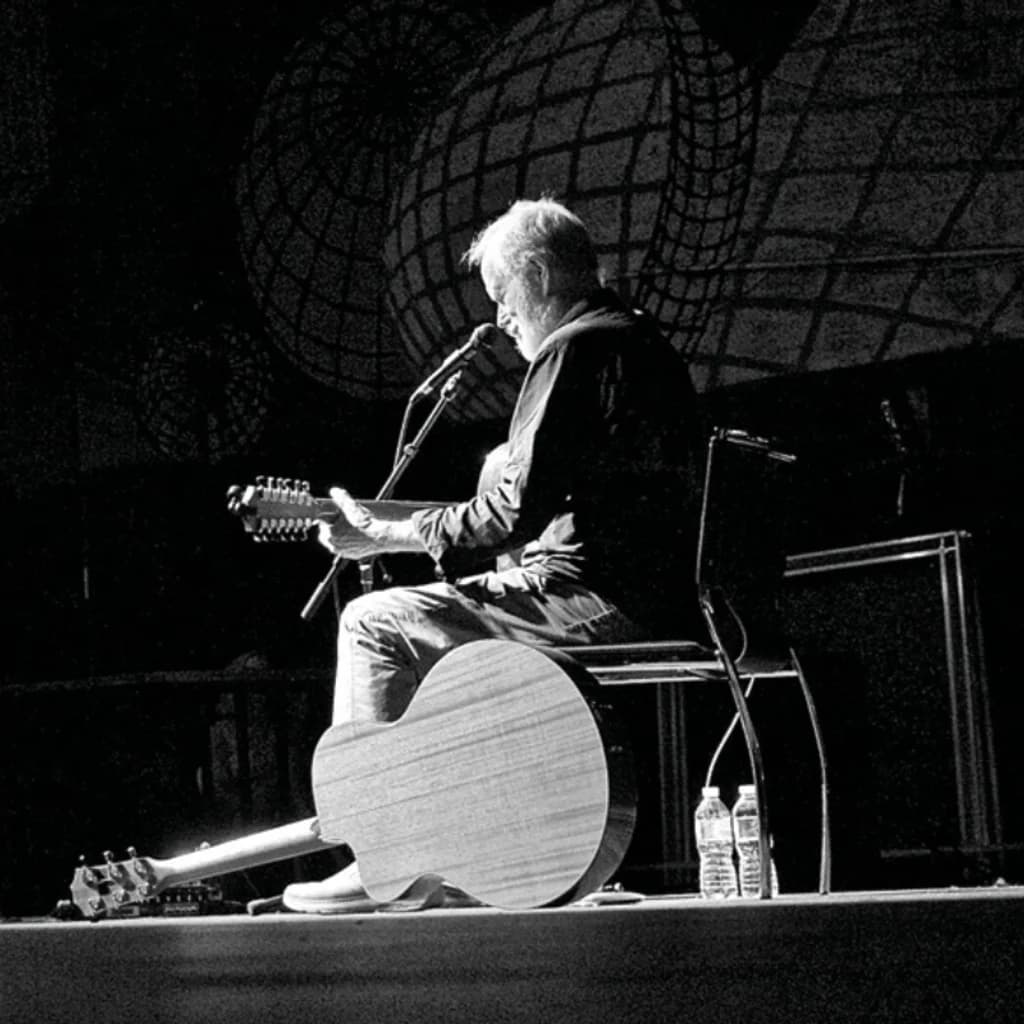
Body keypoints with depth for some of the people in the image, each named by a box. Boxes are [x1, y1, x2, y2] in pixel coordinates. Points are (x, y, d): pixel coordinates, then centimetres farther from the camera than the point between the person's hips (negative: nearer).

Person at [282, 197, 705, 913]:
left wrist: (384, 536, -9)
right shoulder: (647, 344, 21)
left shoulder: (574, 351, -10)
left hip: (601, 599, -10)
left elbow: (520, 506, -17)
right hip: (666, 603, 11)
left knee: (375, 625, -5)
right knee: (434, 630, 26)